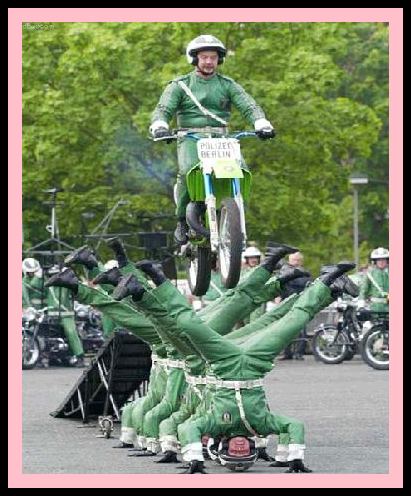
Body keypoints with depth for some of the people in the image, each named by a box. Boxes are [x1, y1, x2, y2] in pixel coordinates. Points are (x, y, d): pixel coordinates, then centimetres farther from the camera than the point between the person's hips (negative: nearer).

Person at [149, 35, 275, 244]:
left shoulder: (227, 85, 15)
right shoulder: (180, 85, 11)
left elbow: (248, 105, 3)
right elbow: (163, 108, -1)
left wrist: (262, 124, -18)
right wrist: (159, 126, -24)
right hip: (191, 138, -2)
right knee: (188, 173, -31)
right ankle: (182, 221, -13)